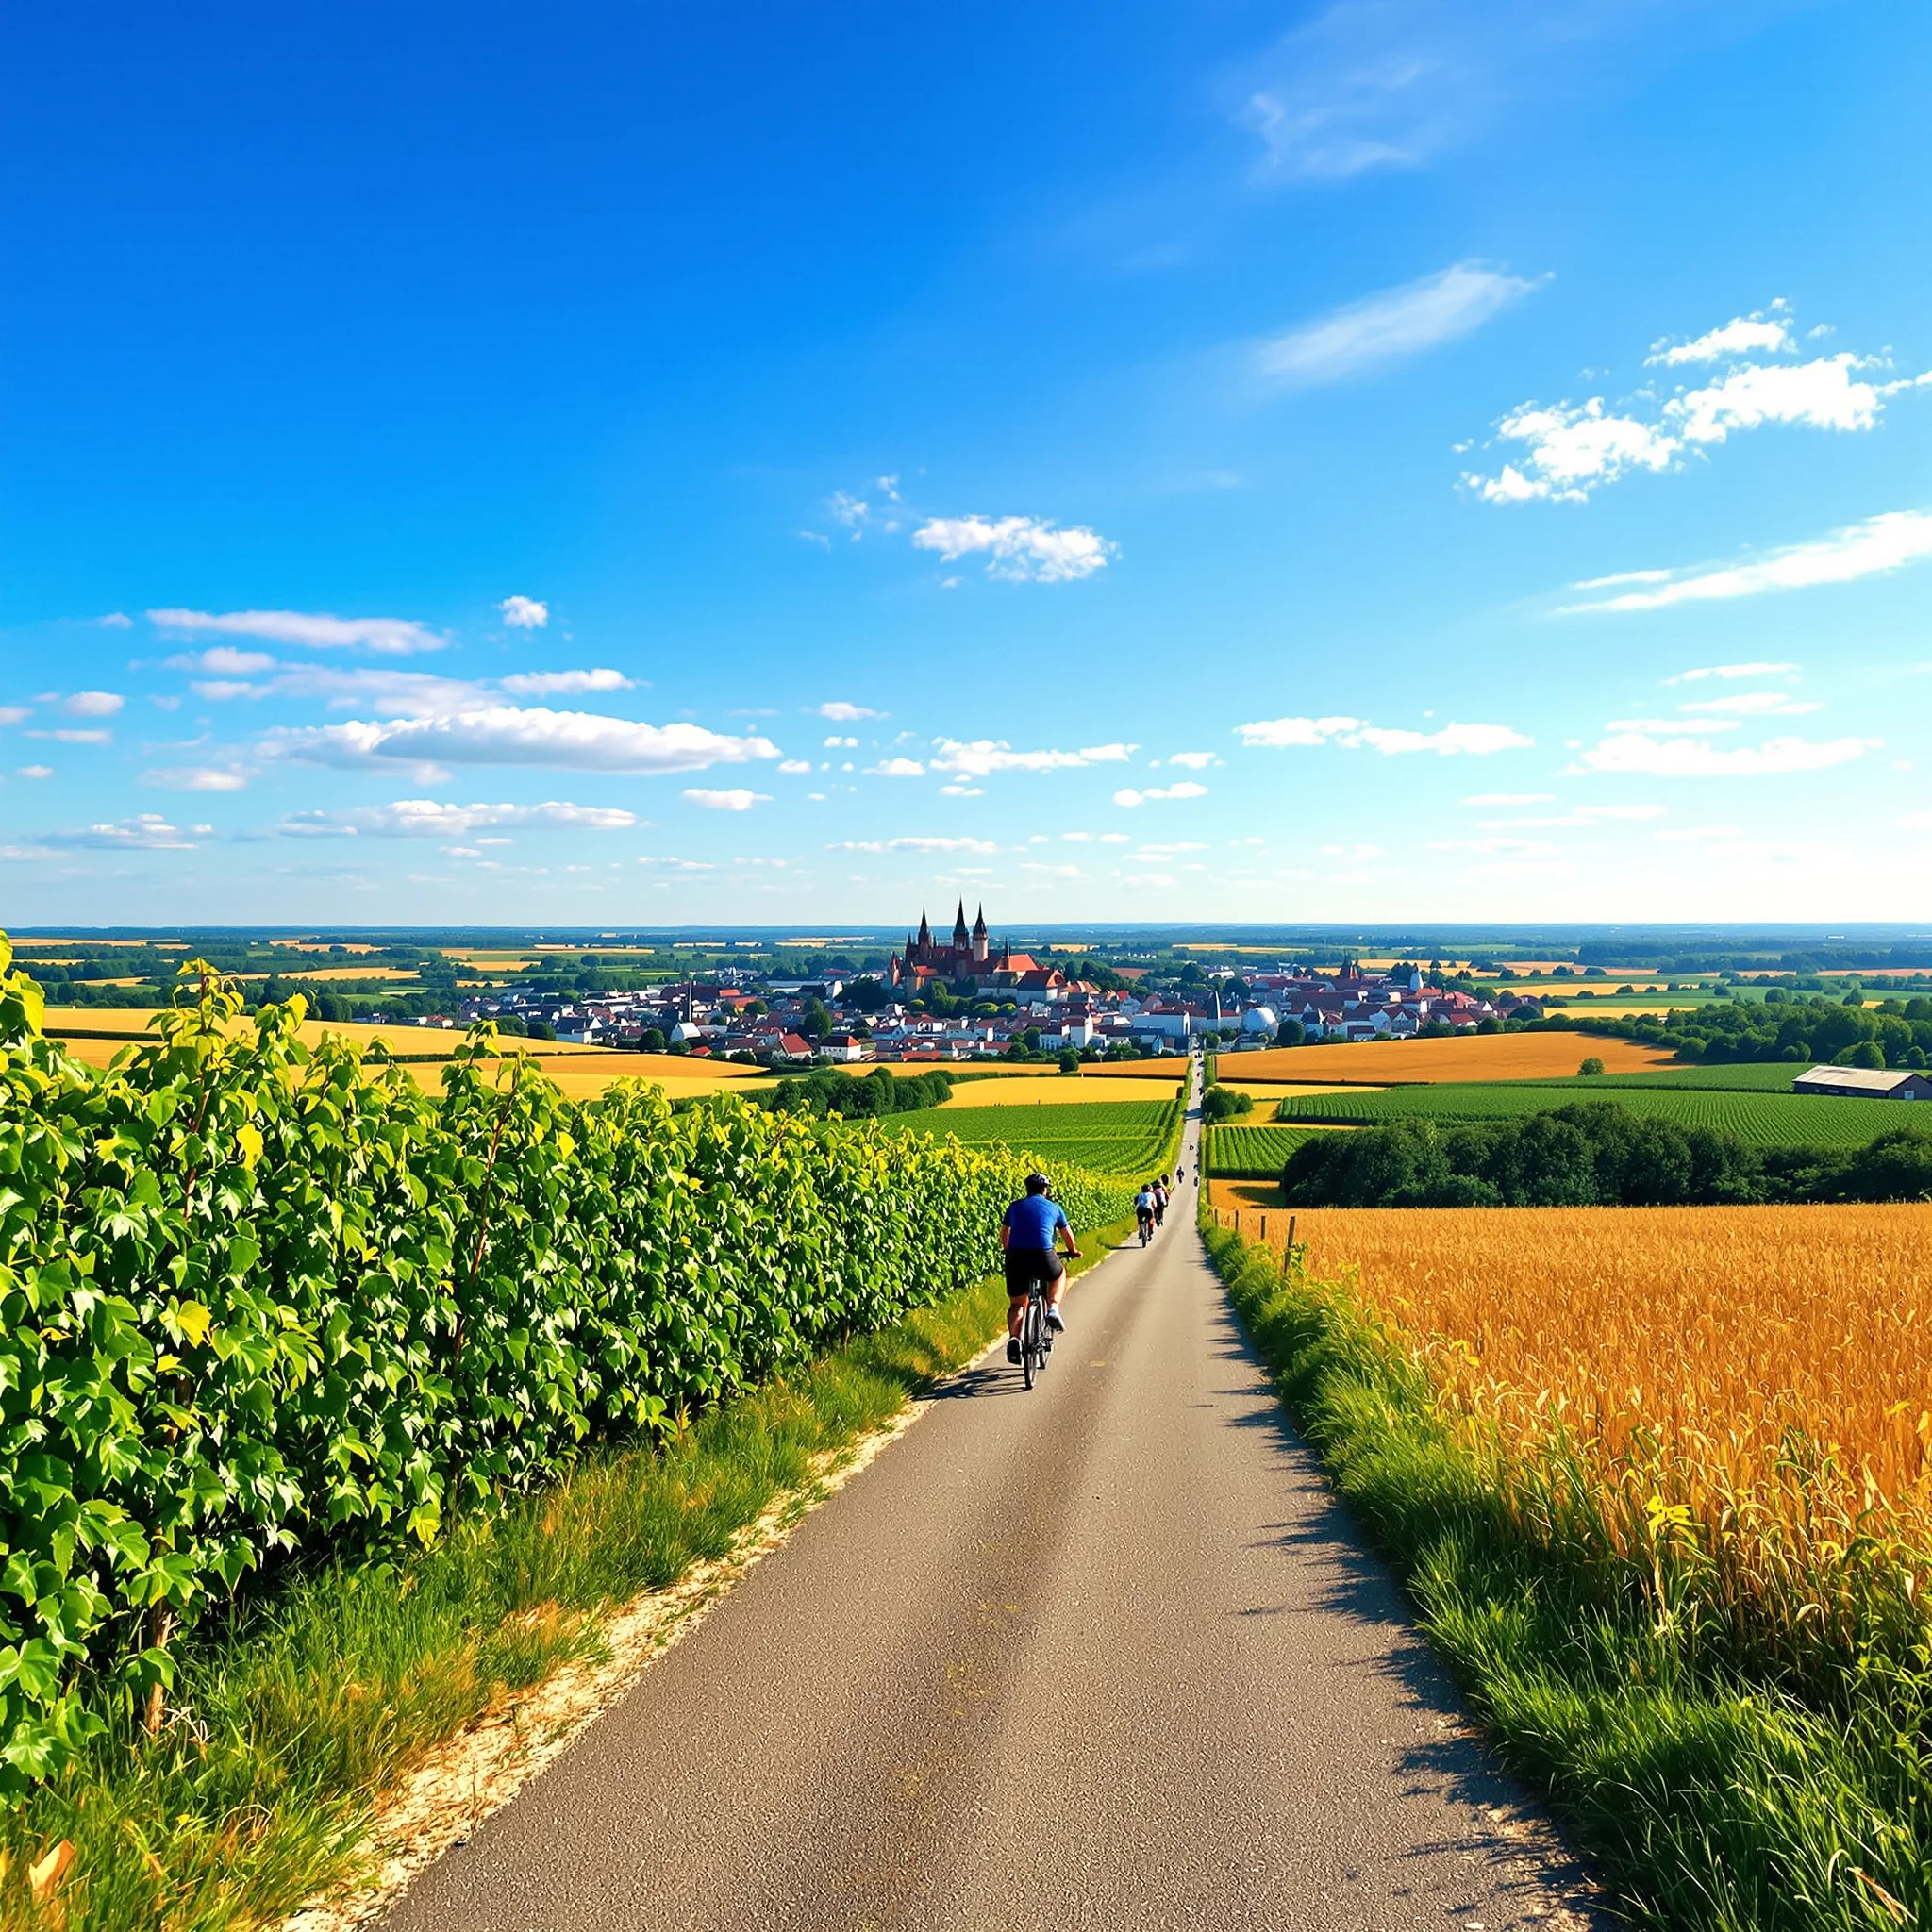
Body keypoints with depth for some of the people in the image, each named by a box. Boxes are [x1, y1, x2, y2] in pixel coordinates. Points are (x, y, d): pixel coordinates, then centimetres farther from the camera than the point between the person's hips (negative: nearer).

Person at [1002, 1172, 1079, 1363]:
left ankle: (1013, 1338, -11)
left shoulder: (1015, 1206, 21)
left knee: (1017, 1304, 15)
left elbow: (1004, 1234, 32)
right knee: (1060, 1274, 32)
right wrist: (1073, 1252, 51)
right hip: (1042, 1256, -1)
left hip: (1016, 1256, 1)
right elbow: (1067, 1234, 32)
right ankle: (1053, 1308, 9)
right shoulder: (1053, 1207, 19)